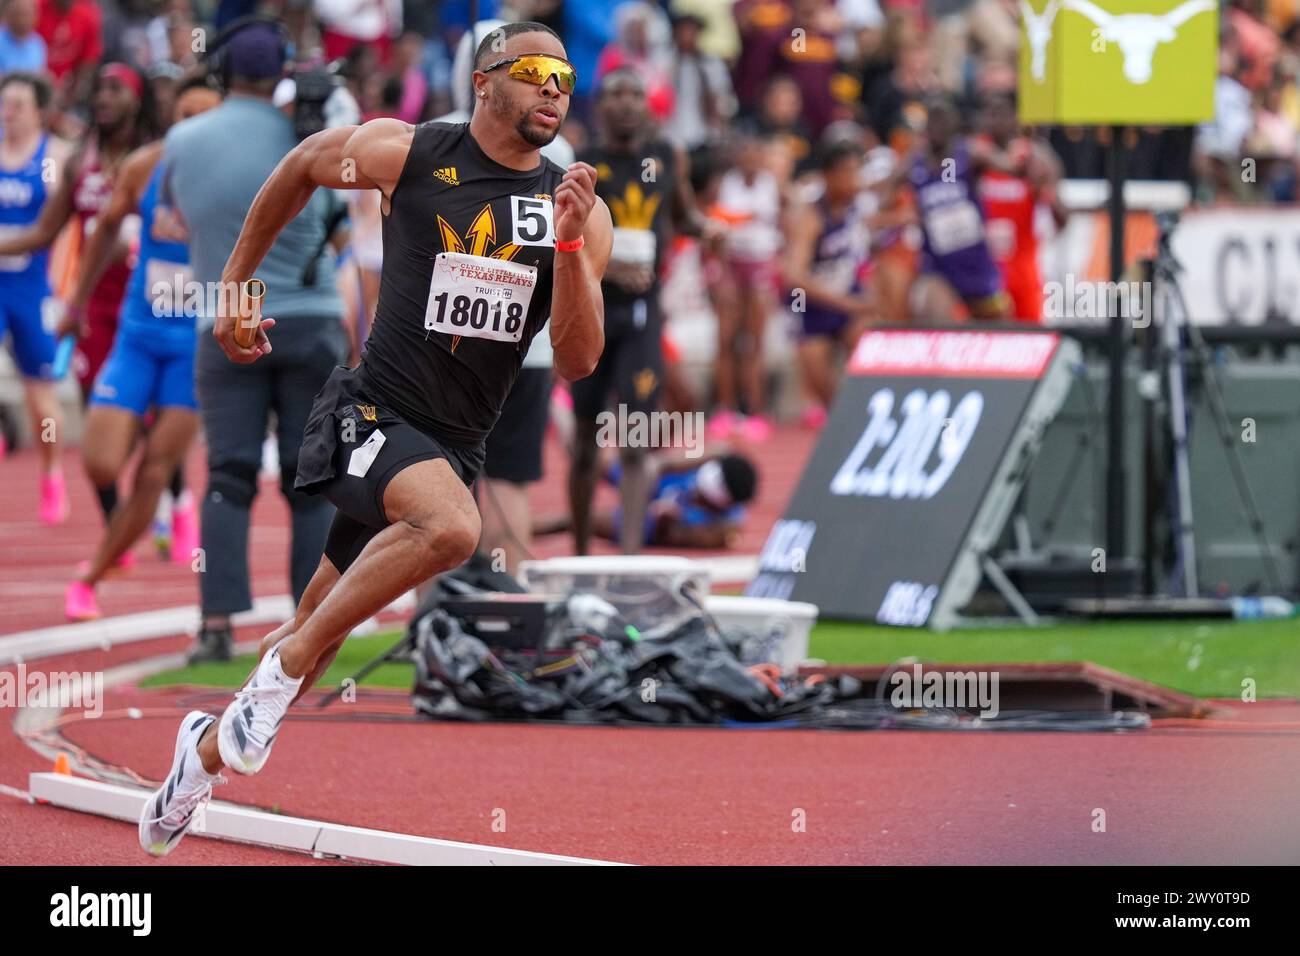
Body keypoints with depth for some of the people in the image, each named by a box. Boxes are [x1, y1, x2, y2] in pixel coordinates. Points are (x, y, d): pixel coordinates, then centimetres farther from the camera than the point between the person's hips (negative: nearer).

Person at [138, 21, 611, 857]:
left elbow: (578, 362, -4)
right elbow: (301, 167, 15)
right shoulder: (405, 154, -5)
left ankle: (213, 746, 40)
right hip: (372, 413, -4)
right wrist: (235, 284, 20)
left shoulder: (580, 212, 1)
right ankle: (287, 656, -19)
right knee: (450, 525, -37)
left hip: (457, 445, 4)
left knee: (316, 644, 13)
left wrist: (568, 244, -18)